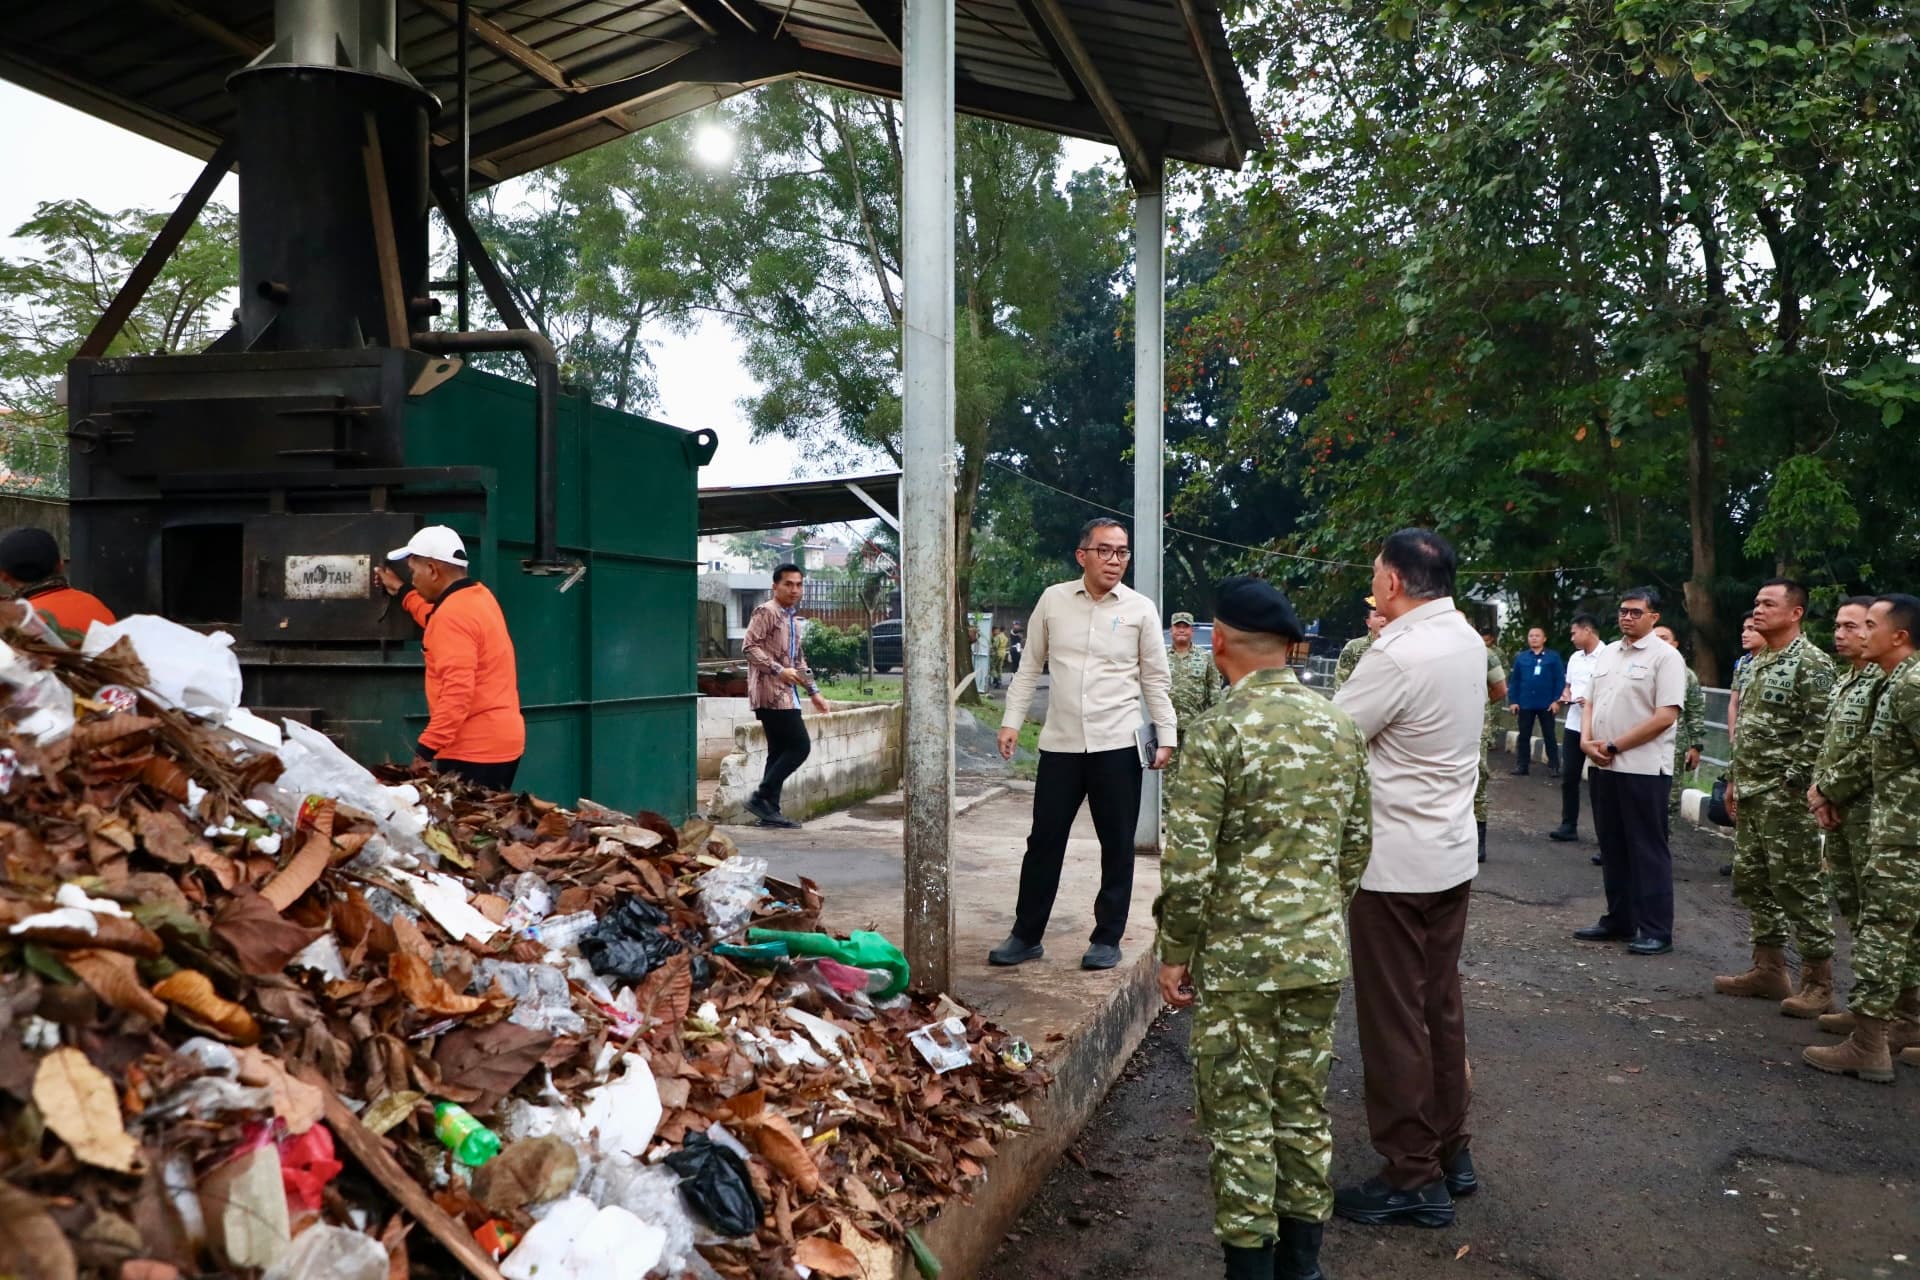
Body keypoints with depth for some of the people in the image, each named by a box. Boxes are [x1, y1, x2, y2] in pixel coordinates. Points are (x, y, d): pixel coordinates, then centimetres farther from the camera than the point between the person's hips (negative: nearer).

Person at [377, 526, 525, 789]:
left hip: (475, 748, -10)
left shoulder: (453, 615, -19)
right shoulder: (478, 595, 12)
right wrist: (402, 592, 44)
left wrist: (425, 749, -25)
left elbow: (458, 692, -26)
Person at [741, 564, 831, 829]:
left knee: (779, 752, 8)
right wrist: (779, 670, -23)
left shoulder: (793, 618, 21)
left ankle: (770, 810, 10)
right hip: (771, 693, -9)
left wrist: (813, 691, 24)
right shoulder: (766, 612, -7)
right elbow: (749, 647, -16)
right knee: (800, 746, -11)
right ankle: (760, 797, -7)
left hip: (785, 694, 9)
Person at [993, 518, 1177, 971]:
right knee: (1044, 841, 8)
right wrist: (1012, 721, 3)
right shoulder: (1053, 599, 2)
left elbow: (1155, 679, 3)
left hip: (1117, 745, -1)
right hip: (1060, 743, 1)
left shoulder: (1141, 609, -1)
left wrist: (1167, 737, -1)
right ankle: (1026, 936, 21)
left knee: (1117, 845, 7)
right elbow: (1030, 666, 8)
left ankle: (1107, 938, 22)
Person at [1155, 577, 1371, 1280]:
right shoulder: (1340, 725, 3)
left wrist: (1175, 953, -6)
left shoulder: (1218, 731, -16)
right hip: (1320, 955, 6)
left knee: (1240, 1120, 6)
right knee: (1305, 1111, 17)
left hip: (1237, 959, -6)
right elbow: (1356, 845, 11)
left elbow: (1189, 864, -18)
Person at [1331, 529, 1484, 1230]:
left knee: (1394, 1020, 3)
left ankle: (1412, 1178, 13)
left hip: (1395, 863, -9)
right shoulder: (1468, 639, 6)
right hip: (1453, 854, 9)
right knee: (1440, 1006, 18)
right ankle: (1450, 1152, 31)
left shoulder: (1397, 655, -22)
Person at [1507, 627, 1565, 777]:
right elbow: (1514, 681, 6)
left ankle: (1553, 766, 11)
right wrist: (1513, 701, 0)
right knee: (1524, 736, 9)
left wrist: (1557, 700, -10)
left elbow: (1560, 680, -4)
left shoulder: (1553, 657, -2)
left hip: (1546, 705, -2)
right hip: (1525, 704, 3)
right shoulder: (1521, 658, 5)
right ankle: (1521, 765, 15)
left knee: (1549, 736, 6)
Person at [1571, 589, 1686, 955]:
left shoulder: (1665, 656, -9)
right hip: (1602, 766, 7)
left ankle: (1657, 931, 5)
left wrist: (1614, 746, -14)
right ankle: (1619, 921, 22)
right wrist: (1587, 740, -2)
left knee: (1648, 850, -1)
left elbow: (1665, 716, -16)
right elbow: (1591, 702, 18)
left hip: (1644, 768, -7)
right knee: (1612, 847, 13)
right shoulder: (1606, 653, 13)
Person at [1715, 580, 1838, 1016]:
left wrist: (1791, 783, -19)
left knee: (1800, 886, -4)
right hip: (1751, 795, 9)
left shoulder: (1811, 662, -12)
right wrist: (1735, 780, 18)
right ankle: (1769, 970, 23)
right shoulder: (1757, 663, 15)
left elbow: (1819, 731, -18)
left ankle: (1818, 984, 4)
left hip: (1786, 796, -9)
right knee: (1752, 882, 13)